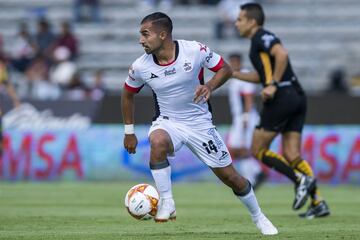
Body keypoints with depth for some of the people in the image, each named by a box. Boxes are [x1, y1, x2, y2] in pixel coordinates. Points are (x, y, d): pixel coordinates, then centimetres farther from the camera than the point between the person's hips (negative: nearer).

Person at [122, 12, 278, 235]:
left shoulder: (195, 50, -19)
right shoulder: (140, 67, -13)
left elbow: (225, 69, -5)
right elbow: (128, 94, 6)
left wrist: (210, 86, -24)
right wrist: (129, 132, 7)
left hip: (199, 123, 0)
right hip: (168, 122, 0)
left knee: (230, 176, 5)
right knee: (158, 142, -37)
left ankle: (259, 218, 30)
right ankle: (166, 203, -24)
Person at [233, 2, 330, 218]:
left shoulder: (262, 37, -6)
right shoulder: (261, 40, 24)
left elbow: (282, 54, -25)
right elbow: (261, 76, 34)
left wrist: (273, 85, -22)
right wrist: (232, 73, 33)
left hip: (282, 97, -9)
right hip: (297, 97, 9)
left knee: (258, 150, 0)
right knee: (291, 155, 5)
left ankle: (300, 179, -11)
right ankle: (319, 203, -4)